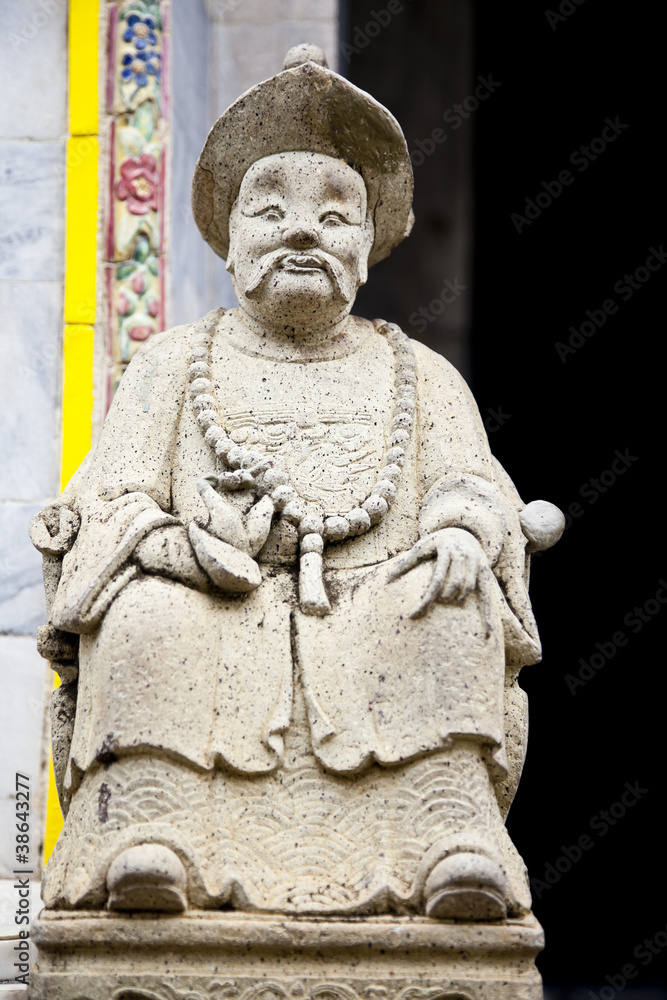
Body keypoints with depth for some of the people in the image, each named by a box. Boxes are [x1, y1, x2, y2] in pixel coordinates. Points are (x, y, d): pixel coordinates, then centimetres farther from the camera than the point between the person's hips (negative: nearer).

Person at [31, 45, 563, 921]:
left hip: (373, 619, 1)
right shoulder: (174, 364, 25)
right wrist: (162, 537, -14)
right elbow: (112, 496, 11)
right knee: (147, 619, -34)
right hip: (217, 630, 0)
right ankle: (145, 844, -46)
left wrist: (462, 528, -15)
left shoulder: (421, 378, 27)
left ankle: (456, 842, -44)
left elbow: (473, 482, 11)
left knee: (448, 613, -33)